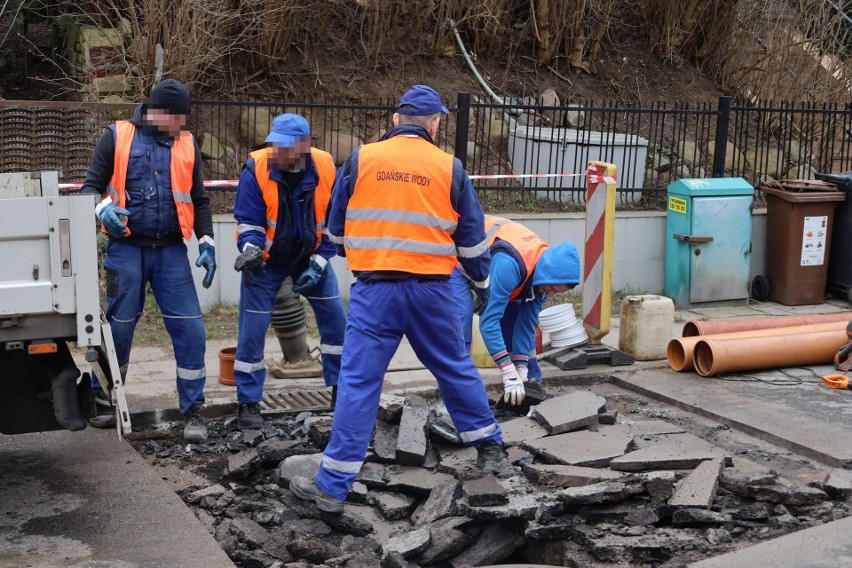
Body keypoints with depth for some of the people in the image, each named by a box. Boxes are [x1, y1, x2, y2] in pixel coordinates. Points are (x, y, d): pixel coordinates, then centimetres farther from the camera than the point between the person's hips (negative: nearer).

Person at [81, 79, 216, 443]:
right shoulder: (117, 137, 1)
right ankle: (103, 401, 26)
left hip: (171, 250, 2)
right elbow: (91, 186, 3)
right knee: (119, 328, 5)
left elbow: (199, 199, 16)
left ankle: (193, 412, 6)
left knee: (189, 329, -4)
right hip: (126, 249, -2)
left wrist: (206, 244, 5)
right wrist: (103, 209, -19)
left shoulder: (187, 144, 10)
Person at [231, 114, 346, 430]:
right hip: (266, 260, -2)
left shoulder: (326, 168, -16)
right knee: (252, 330, -3)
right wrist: (250, 250, -35)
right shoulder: (256, 169, -23)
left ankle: (341, 390, 22)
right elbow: (248, 223, -15)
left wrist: (318, 263, -11)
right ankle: (248, 403, 11)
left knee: (335, 320, 5)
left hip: (310, 258, 3)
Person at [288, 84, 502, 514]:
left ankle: (333, 486, 2)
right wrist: (481, 282, 27)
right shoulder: (449, 167, 1)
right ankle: (489, 448, 35)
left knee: (358, 383, 1)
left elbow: (335, 228, 11)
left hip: (374, 290, -1)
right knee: (456, 369, 20)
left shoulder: (360, 160, 1)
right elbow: (472, 238, 9)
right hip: (432, 290, 1)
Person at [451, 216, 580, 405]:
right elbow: (488, 320, -43)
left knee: (518, 320, 1)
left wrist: (521, 368, -17)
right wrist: (509, 373, -44)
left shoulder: (543, 271, -18)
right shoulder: (508, 265, -43)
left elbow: (527, 323, -11)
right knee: (461, 320, -24)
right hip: (458, 263, -7)